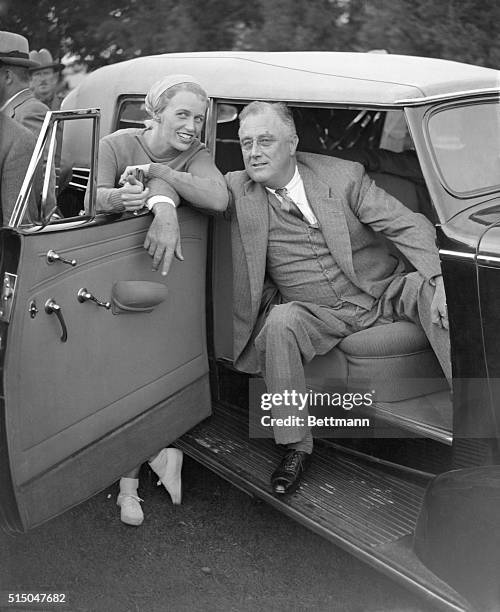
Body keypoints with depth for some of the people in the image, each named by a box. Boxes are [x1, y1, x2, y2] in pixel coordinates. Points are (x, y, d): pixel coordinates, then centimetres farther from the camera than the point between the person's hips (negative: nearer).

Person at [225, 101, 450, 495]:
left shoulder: (344, 175, -5)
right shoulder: (238, 189, 0)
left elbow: (411, 226, -8)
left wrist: (441, 279, -22)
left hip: (384, 293, 0)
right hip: (317, 315, 0)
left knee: (432, 293, -27)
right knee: (280, 322, -31)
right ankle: (296, 447, -19)